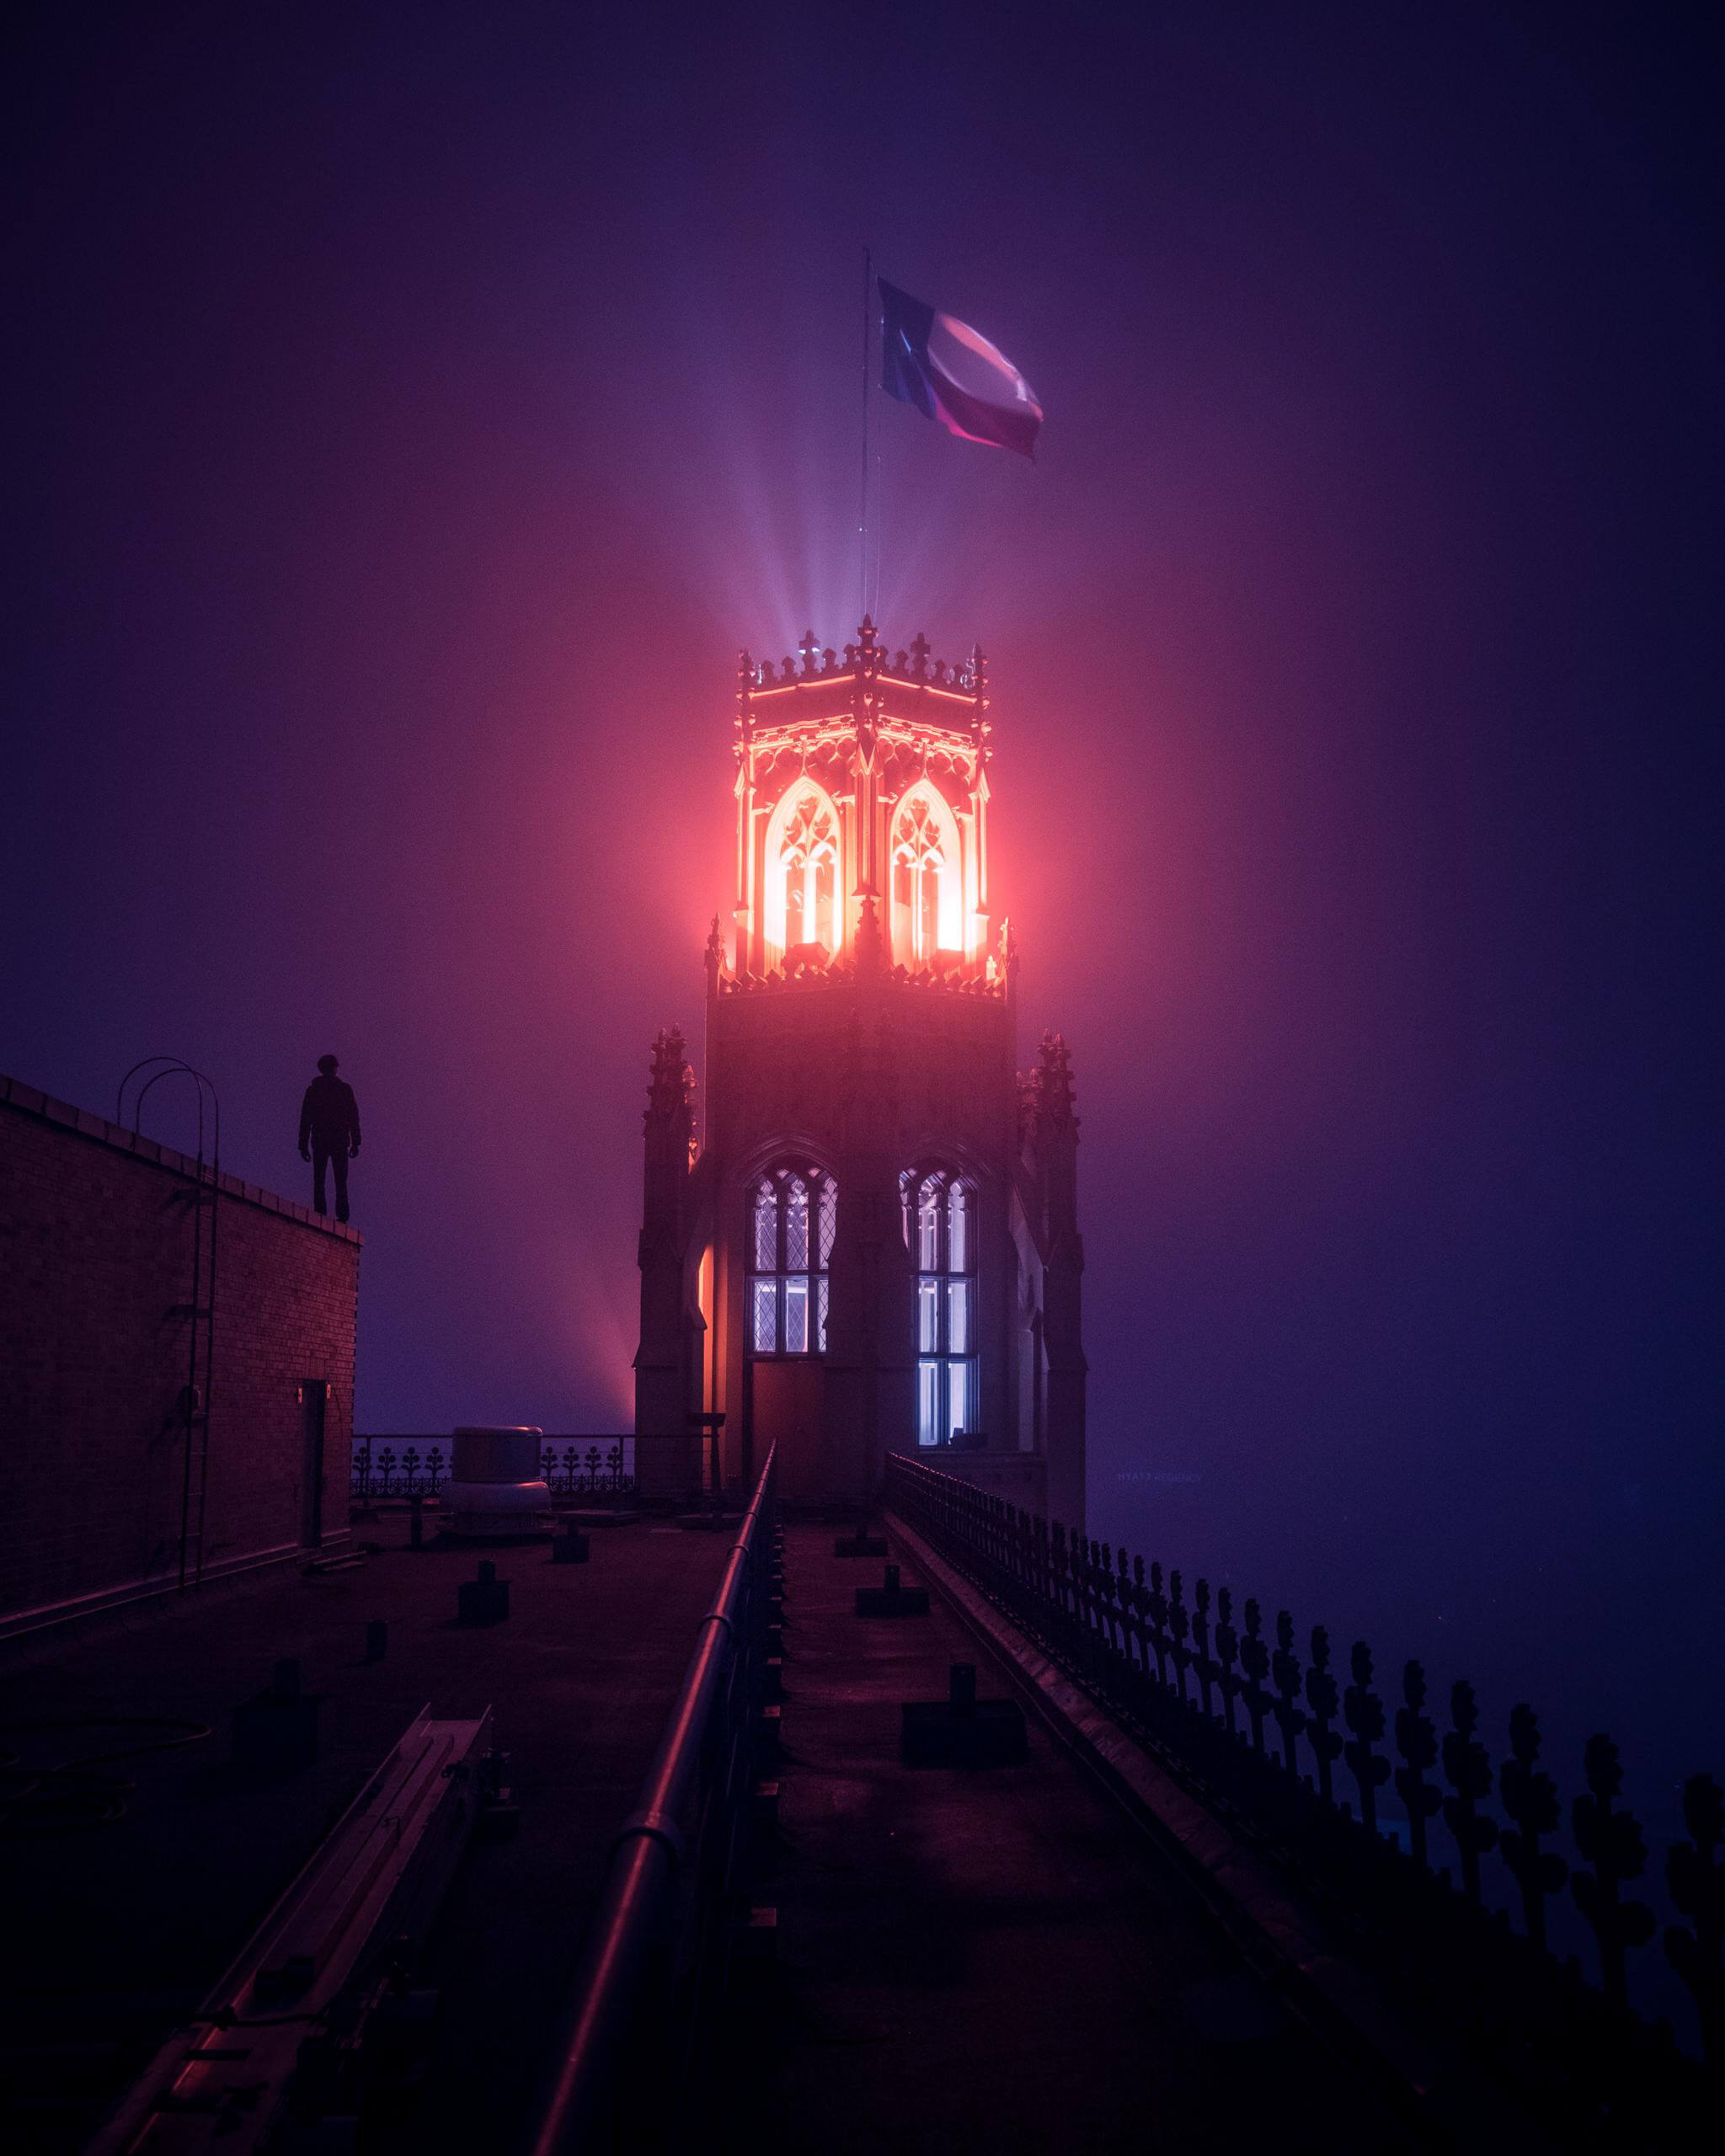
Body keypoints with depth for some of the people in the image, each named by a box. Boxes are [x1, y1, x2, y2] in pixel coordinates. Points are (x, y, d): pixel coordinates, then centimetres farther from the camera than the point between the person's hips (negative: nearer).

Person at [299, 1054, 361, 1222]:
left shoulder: (312, 1090, 6)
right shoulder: (345, 1088, 4)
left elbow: (305, 1120, 4)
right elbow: (354, 1117, 1)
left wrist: (303, 1145, 6)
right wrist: (355, 1143, 3)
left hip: (320, 1140, 0)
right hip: (340, 1141, 0)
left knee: (318, 1181, 2)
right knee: (341, 1181, 1)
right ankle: (342, 1216, -11)